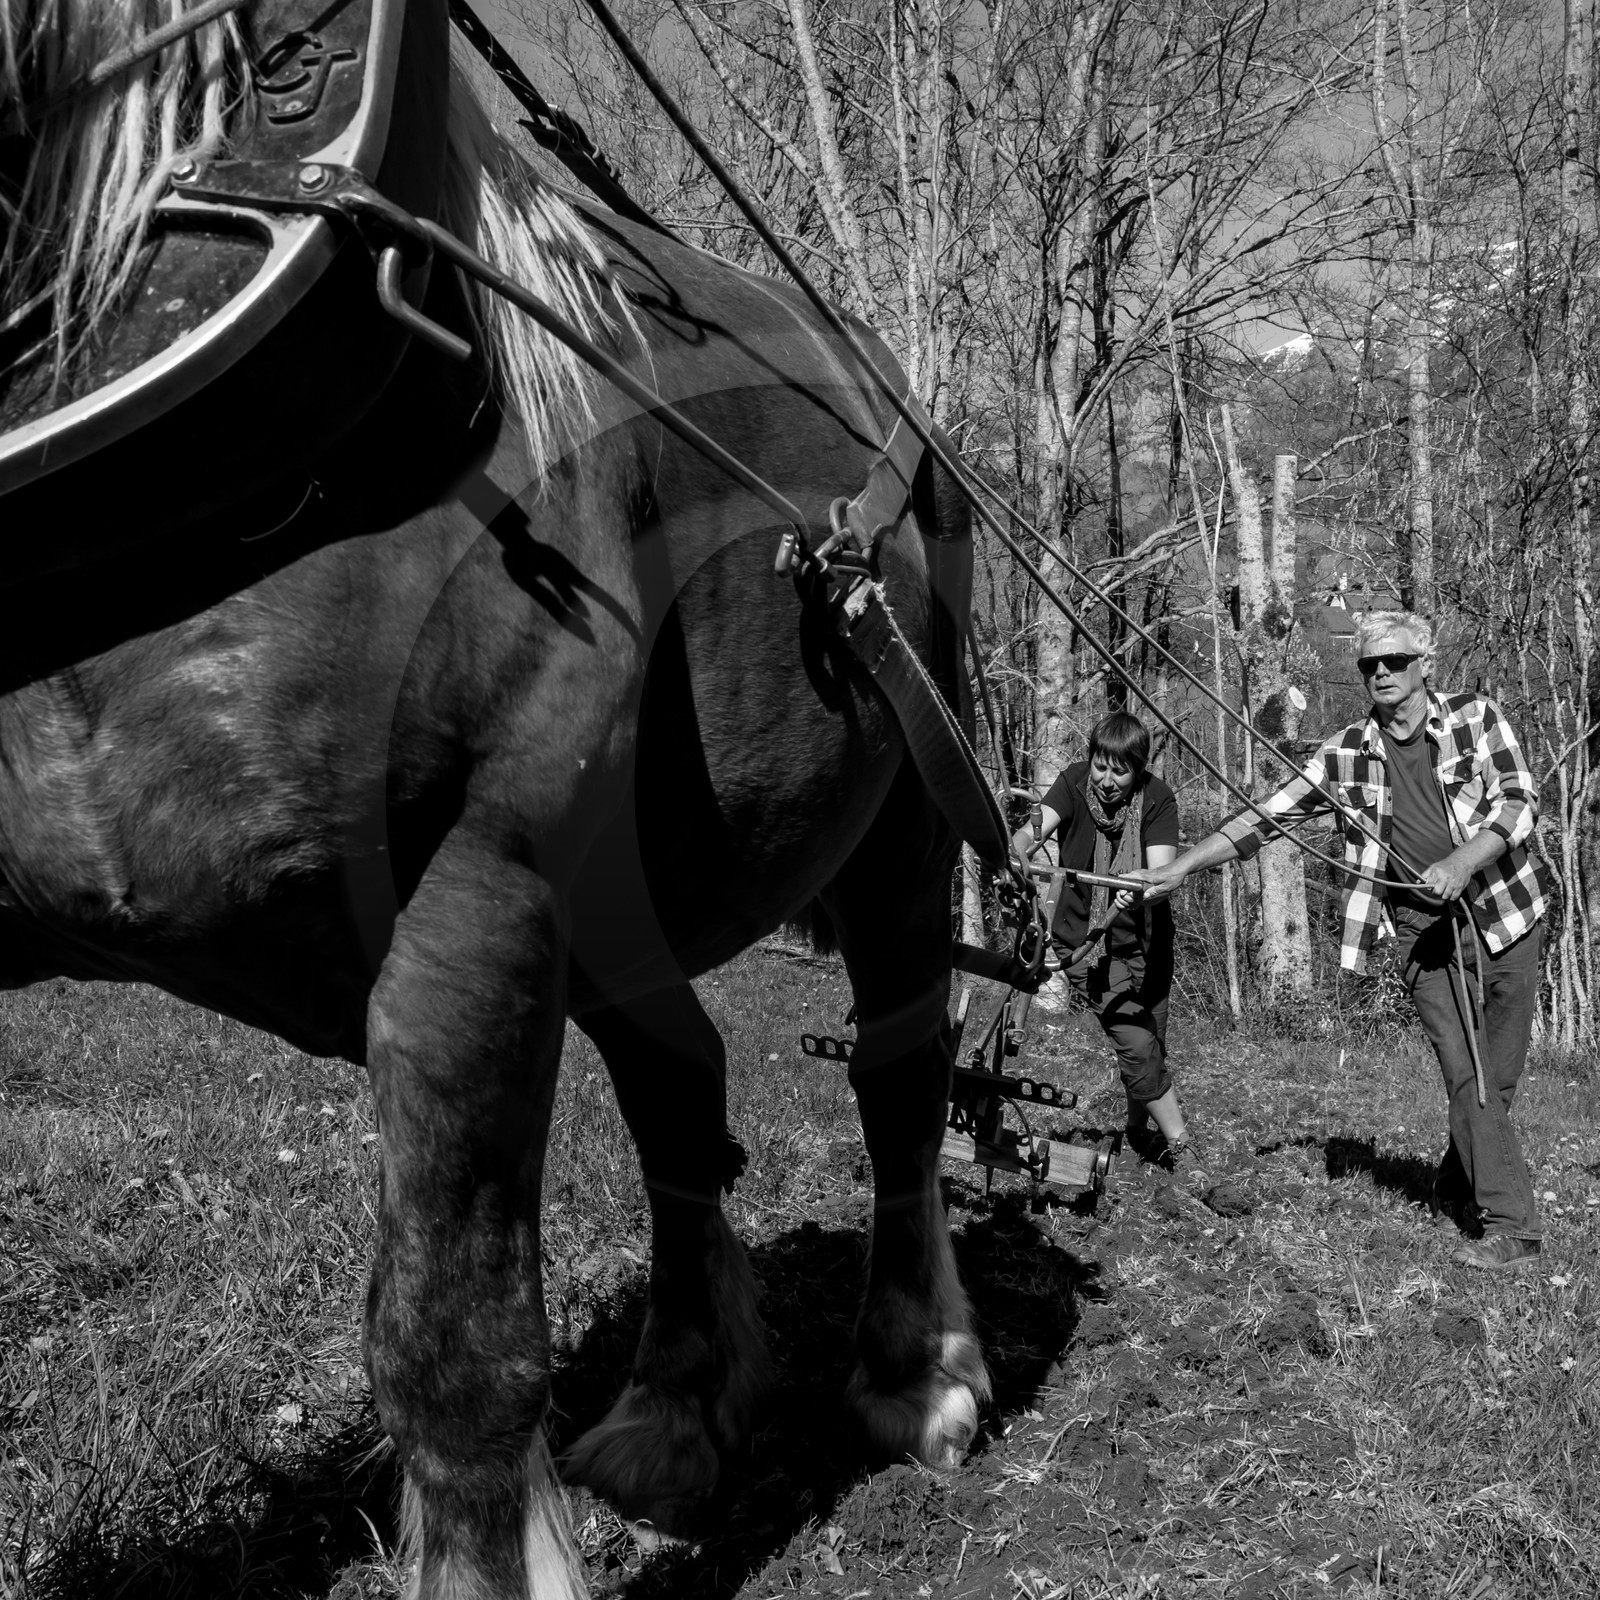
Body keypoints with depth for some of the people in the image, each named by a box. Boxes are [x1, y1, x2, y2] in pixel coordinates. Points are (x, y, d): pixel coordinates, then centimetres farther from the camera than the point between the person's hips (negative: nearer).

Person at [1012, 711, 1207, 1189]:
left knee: (1150, 1044, 8)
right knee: (1137, 1046, -11)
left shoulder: (1156, 799, -13)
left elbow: (1162, 869, -25)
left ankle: (1138, 1126, 38)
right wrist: (1018, 852, -48)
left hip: (1145, 938, 1)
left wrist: (1139, 888, -47)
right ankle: (1181, 1148, 3)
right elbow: (1035, 828, -25)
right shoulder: (1076, 782, -11)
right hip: (1088, 941, -1)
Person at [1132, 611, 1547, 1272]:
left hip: (1504, 916, 0)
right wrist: (1178, 867, -7)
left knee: (1497, 1077, 5)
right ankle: (1511, 1227, -3)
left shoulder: (1477, 718, -1)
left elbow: (1519, 800, -8)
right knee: (1465, 1077, -7)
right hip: (1423, 931, 0)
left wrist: (1462, 861, -24)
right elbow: (1265, 815, 1)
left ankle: (1454, 1187, 26)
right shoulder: (1348, 754, 2)